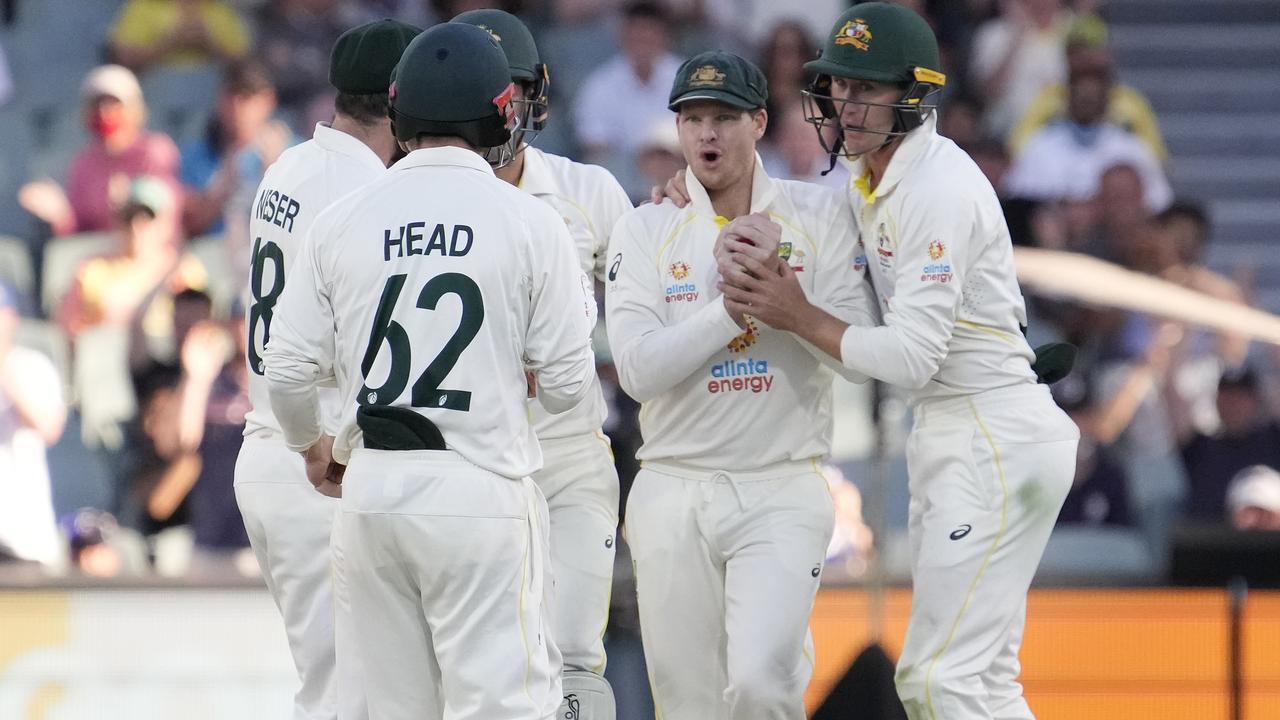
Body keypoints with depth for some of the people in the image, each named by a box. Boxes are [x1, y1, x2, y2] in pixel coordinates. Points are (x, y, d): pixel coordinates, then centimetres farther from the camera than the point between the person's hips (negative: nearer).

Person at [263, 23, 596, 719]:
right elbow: (566, 385, -3)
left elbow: (287, 366, 6)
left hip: (371, 492, 4)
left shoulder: (341, 221, 4)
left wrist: (312, 447, 26)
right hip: (481, 496, -4)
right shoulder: (529, 222, -4)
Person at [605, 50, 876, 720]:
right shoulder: (644, 230, 4)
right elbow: (638, 370, -8)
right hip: (673, 492, 2)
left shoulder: (819, 215, 3)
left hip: (782, 493, -2)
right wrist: (733, 307, -14)